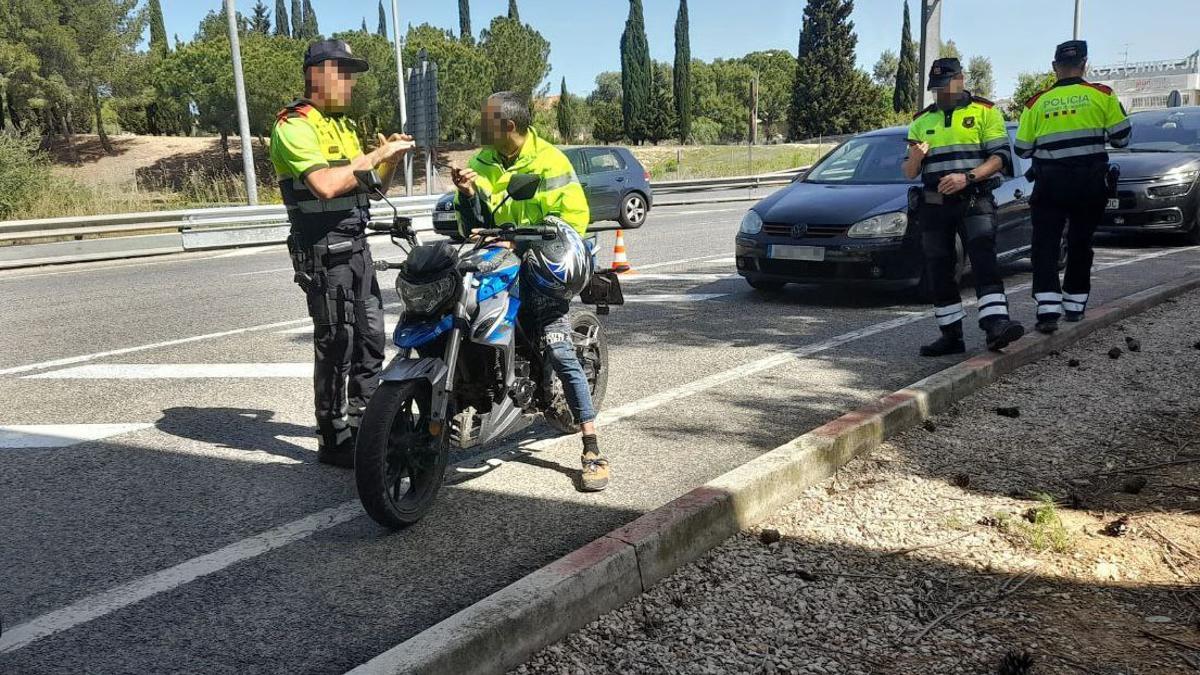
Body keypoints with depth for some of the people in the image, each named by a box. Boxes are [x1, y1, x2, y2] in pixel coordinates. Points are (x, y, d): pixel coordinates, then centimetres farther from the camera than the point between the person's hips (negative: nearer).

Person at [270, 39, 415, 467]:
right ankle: (334, 442, 6)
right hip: (323, 251, -9)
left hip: (356, 247, 9)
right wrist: (376, 154, -19)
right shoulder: (295, 125, -11)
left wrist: (391, 160, 0)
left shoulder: (344, 125, 18)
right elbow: (326, 185, -26)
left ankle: (364, 426, 27)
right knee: (336, 347, -5)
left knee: (370, 340, 13)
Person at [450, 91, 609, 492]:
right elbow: (474, 225, 10)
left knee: (558, 349, -17)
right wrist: (467, 194, -10)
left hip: (539, 264, -6)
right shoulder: (482, 163, 12)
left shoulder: (549, 161, -5)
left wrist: (536, 249, -19)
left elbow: (575, 216, -10)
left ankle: (592, 450, -14)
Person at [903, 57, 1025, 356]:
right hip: (934, 205, 4)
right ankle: (951, 335, 12)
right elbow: (909, 173, 14)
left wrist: (967, 177, -21)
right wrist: (914, 157, -10)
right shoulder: (922, 121, 15)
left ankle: (995, 324, -30)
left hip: (974, 201, -4)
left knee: (984, 258, -21)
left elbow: (999, 157, -5)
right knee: (938, 272, 4)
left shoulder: (985, 112, 4)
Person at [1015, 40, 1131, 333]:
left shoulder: (1036, 102, 2)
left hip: (1049, 183, -1)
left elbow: (1022, 150, 4)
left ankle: (1048, 308, -15)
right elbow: (1121, 138, 2)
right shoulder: (1102, 95, -1)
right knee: (1080, 242, 13)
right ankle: (1075, 305, 20)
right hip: (1091, 181, 1)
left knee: (1045, 244, -1)